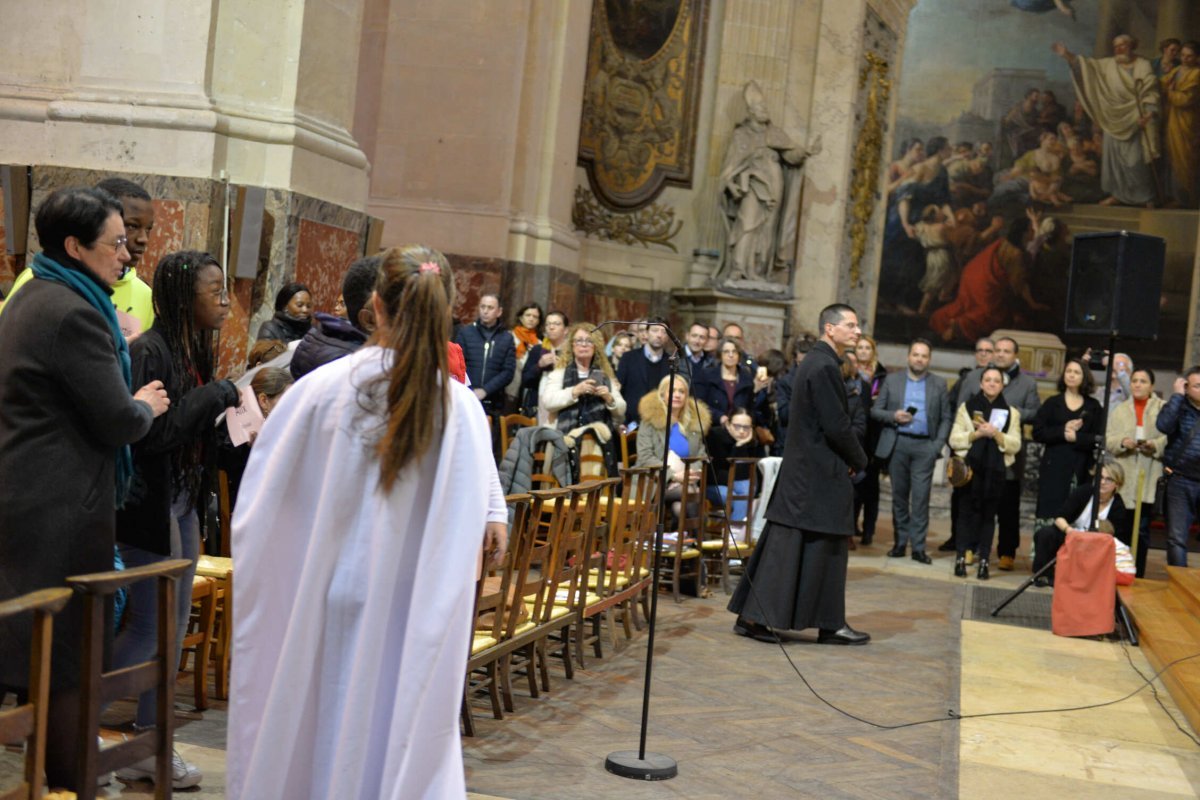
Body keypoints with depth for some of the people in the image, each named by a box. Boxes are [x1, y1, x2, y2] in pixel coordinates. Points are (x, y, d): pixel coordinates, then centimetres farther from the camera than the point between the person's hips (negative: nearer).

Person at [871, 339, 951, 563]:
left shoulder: (939, 384, 7)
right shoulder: (892, 380, 8)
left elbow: (946, 418, 6)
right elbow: (875, 410, 6)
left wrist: (938, 444, -6)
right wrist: (893, 416, -12)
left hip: (925, 446, -1)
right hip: (897, 444, 1)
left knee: (921, 498, -5)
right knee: (899, 496, 7)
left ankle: (918, 546, -2)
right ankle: (900, 542, 15)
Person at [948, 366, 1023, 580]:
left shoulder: (1011, 412, 10)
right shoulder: (967, 407, 8)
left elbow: (1015, 445, 2)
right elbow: (954, 439, 1)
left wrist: (997, 434, -14)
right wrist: (976, 434, -13)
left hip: (996, 470, 1)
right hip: (970, 467, -1)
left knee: (988, 514, 1)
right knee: (967, 512, -4)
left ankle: (984, 560, 1)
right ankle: (961, 558, -3)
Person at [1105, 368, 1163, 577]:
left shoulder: (1164, 409, 4)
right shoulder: (1119, 410, 15)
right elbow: (1108, 440, 7)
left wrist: (1155, 445, -20)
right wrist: (1122, 442, -13)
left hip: (1149, 479, -2)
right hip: (1122, 479, 2)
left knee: (1142, 529, 0)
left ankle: (1137, 576, 8)